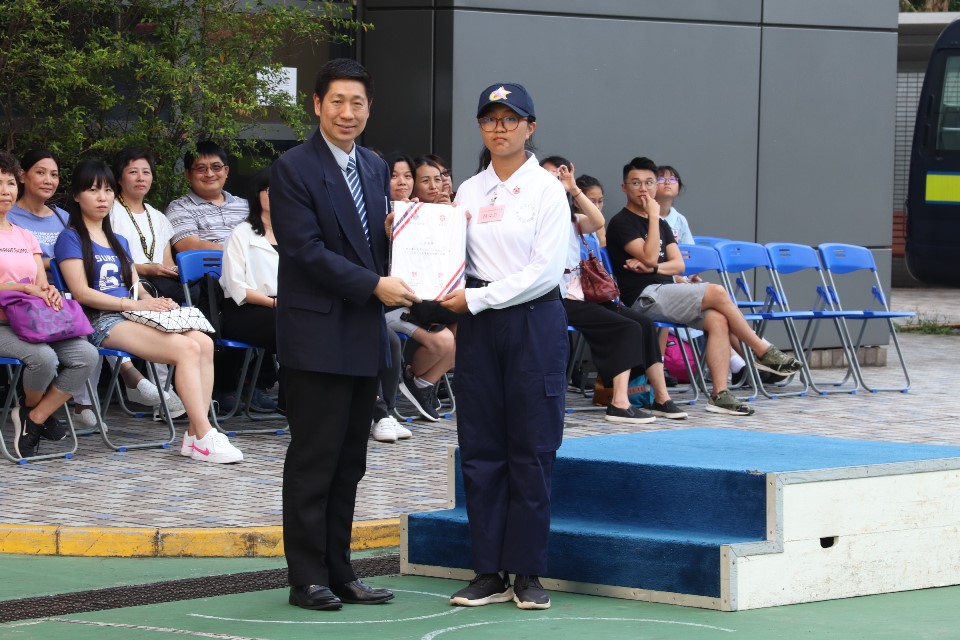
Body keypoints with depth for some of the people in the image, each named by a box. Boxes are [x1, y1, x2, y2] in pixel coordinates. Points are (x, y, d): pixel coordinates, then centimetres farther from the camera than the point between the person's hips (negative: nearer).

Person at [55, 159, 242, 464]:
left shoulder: (119, 242, 28)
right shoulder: (71, 239, 4)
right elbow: (81, 292, -8)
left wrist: (157, 302, -1)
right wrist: (133, 304, -15)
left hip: (132, 316, 7)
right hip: (102, 322, -7)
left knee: (204, 343, -21)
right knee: (187, 348, -28)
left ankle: (195, 434, -27)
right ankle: (204, 437, -30)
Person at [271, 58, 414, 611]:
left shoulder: (376, 168, 14)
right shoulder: (294, 169, -9)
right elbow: (306, 249, -15)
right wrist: (374, 285, -17)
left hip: (365, 336, 7)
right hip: (318, 333, -7)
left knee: (349, 462, 10)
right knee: (314, 460, -3)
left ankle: (339, 573, 17)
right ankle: (308, 579, 3)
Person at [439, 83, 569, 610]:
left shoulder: (546, 189, -3)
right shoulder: (468, 192, 11)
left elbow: (545, 270, -11)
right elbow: (456, 262, 14)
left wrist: (476, 299, -13)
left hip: (534, 320, -5)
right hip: (478, 326, 5)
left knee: (532, 448, -2)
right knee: (480, 447, 3)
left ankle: (527, 572, 4)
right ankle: (488, 572, 8)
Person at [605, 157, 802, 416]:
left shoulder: (661, 224, 21)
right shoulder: (621, 224, -4)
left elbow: (678, 265, 11)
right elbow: (649, 256, -17)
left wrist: (653, 268, -9)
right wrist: (653, 217, -11)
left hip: (664, 293, 8)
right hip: (644, 297, -8)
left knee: (718, 320, -17)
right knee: (717, 293, -21)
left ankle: (720, 393, -23)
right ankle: (764, 353, -10)